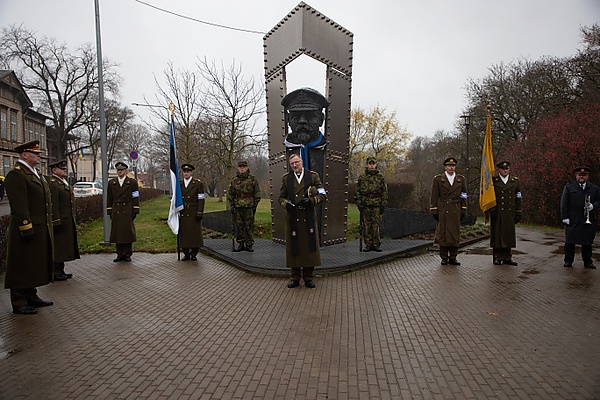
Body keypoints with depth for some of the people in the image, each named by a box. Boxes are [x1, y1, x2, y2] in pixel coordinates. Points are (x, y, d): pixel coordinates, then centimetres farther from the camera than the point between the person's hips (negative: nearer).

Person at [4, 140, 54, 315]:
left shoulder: (36, 174, 18)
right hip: (28, 229, -9)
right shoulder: (16, 175, -12)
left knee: (35, 264, 16)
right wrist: (26, 227, -22)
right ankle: (19, 303, 11)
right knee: (22, 266, 1)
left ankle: (31, 297, 27)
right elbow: (19, 205, -19)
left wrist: (47, 226, 19)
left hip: (41, 229, 9)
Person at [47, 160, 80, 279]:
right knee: (57, 247, -2)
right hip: (59, 222, -10)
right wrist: (56, 223, -22)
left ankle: (60, 271, 24)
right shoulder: (52, 184, -14)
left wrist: (72, 220, 22)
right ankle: (56, 273, 6)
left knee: (63, 247, 15)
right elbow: (53, 205, -20)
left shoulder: (65, 183, 18)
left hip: (68, 222, 10)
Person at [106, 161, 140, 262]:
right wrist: (109, 212, 7)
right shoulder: (111, 183, 12)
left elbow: (136, 198, 2)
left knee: (128, 233, 1)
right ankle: (120, 254, 14)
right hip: (116, 213, 3)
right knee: (117, 233, 4)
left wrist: (135, 211, -4)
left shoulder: (132, 182, 4)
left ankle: (128, 254, 10)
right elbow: (109, 199, 13)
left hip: (128, 212, -3)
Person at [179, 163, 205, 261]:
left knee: (195, 233, 0)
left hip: (194, 214, -3)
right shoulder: (179, 184, 12)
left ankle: (194, 254, 11)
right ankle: (186, 254, 15)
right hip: (182, 214, 3)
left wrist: (200, 213, -11)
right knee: (183, 233, 4)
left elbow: (201, 199, -5)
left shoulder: (198, 183, -1)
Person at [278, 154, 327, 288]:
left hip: (309, 218, -1)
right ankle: (295, 278, 17)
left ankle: (308, 277, 16)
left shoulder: (313, 176, 5)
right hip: (293, 218, 1)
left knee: (309, 246, 3)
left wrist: (311, 200, -12)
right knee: (293, 247, 4)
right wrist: (286, 203, -8)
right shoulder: (286, 178, 10)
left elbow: (323, 195, 4)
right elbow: (281, 197, 14)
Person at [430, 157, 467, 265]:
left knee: (455, 233, 4)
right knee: (443, 233, 0)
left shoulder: (461, 179, 11)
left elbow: (464, 196, 13)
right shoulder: (438, 179, 4)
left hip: (456, 211, 2)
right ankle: (444, 258, 9)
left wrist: (463, 210, 6)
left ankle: (453, 257, 14)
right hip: (443, 211, -2)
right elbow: (434, 196, 1)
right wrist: (434, 211, -4)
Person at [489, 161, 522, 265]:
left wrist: (518, 213, 7)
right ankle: (497, 258, 9)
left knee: (508, 235, 6)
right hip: (497, 214, -3)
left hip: (510, 214, 3)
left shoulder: (515, 181, 11)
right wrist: (492, 210, -8)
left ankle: (507, 258, 15)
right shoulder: (493, 181, 2)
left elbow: (518, 198, 12)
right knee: (497, 235, 0)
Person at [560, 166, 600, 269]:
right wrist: (565, 217, -7)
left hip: (588, 221, 2)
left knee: (587, 242, 7)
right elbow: (564, 203, 0)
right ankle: (568, 261, 11)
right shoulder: (568, 187, 5)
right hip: (572, 221, -2)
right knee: (570, 241, 2)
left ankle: (588, 262, 18)